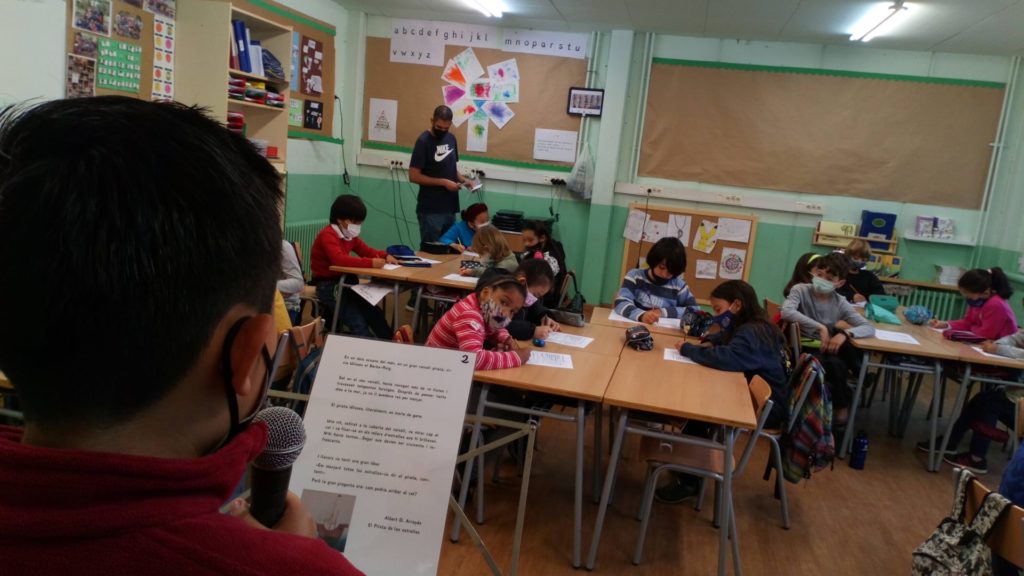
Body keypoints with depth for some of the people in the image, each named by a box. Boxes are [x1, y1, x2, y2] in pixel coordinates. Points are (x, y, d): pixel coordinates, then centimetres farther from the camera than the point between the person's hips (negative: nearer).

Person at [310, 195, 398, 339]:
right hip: (328, 285, -9)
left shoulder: (350, 235, 10)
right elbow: (339, 259, -34)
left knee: (375, 314, 0)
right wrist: (371, 263, -39)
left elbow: (367, 251, 17)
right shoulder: (327, 235, -18)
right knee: (358, 323, -20)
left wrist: (385, 256, -4)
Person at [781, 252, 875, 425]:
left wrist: (845, 334, -26)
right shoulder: (801, 290, -9)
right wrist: (820, 327, -31)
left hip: (827, 351, 4)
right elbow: (786, 312, -29)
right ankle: (843, 401, 1)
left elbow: (869, 328, -7)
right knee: (836, 365, -30)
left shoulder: (840, 303, -1)